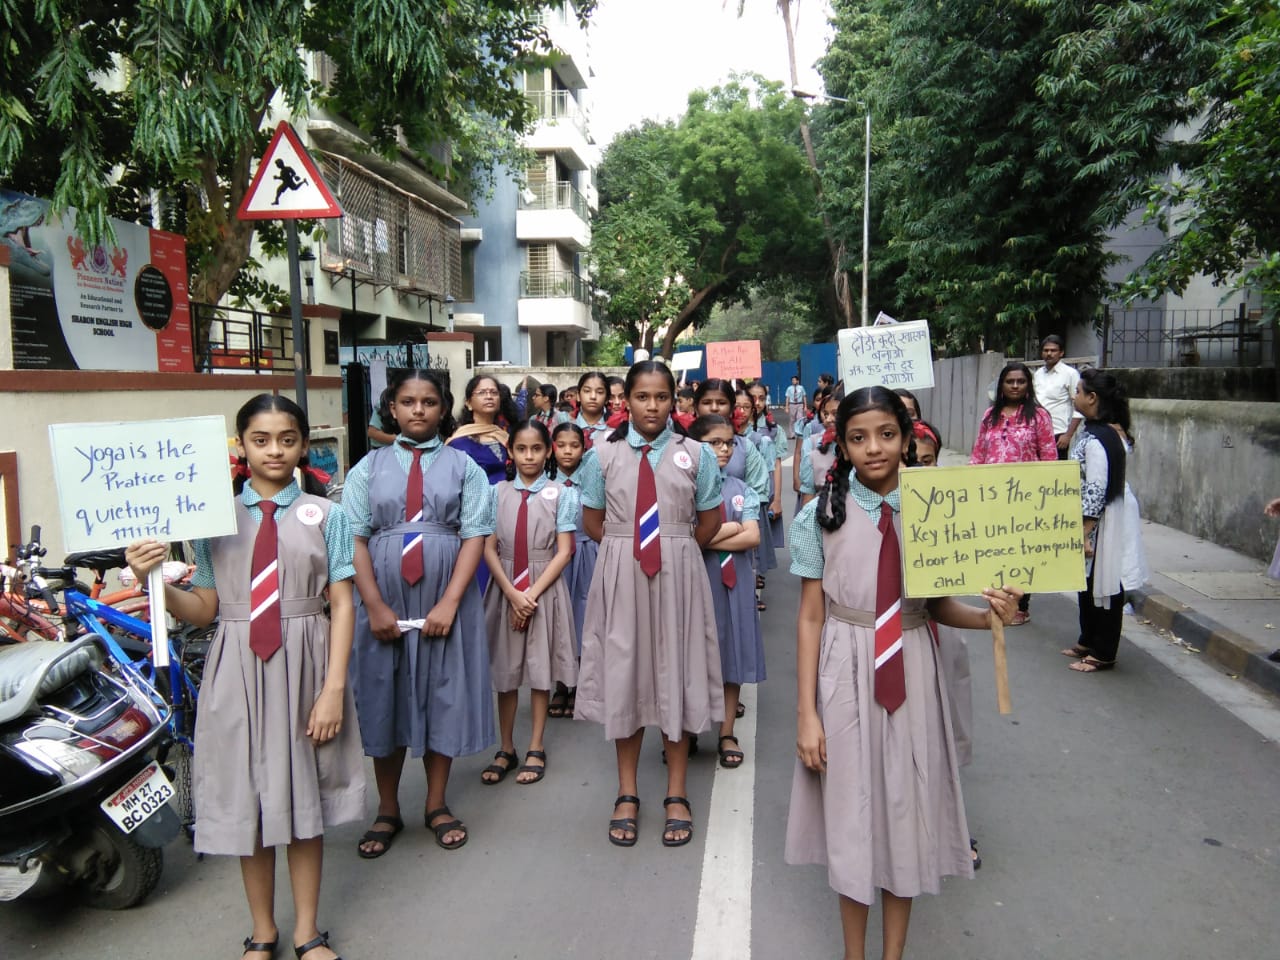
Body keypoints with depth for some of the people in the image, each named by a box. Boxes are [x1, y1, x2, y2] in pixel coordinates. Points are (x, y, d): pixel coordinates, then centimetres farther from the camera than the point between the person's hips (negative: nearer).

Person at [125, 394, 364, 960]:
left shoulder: (325, 514, -2)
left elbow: (341, 604, -5)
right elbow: (204, 609, 2)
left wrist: (334, 688, -12)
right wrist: (155, 582, -16)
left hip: (304, 663, -1)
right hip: (238, 668, 2)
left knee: (304, 797, 11)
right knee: (247, 797, 12)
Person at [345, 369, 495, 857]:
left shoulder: (463, 466, 2)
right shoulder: (369, 467, 4)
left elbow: (474, 536, -5)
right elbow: (354, 538, -2)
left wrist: (449, 603, -14)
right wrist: (375, 606, -11)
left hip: (445, 601, 0)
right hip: (384, 602, 1)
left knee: (444, 697, 8)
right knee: (384, 699, 9)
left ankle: (437, 806, 27)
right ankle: (387, 811, 27)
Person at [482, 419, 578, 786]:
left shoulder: (561, 494, -3)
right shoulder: (497, 492, 2)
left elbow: (563, 552, -6)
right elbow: (489, 549, -2)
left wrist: (532, 593, -14)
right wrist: (513, 594, -13)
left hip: (545, 588, -2)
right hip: (505, 588, 2)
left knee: (540, 669, 7)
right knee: (505, 669, 9)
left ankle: (535, 750, 19)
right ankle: (505, 749, 21)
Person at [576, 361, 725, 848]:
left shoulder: (696, 454, -1)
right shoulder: (605, 455, 1)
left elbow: (711, 521, 6)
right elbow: (592, 520, 8)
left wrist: (675, 552, 5)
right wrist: (628, 550, 2)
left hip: (677, 575, -1)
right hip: (621, 575, 1)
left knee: (676, 673, 8)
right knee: (624, 672, 8)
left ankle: (676, 796, 22)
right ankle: (627, 795, 22)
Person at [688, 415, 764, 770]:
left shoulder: (741, 490, 7)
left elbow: (752, 537, -5)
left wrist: (707, 539, -12)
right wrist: (731, 528, -9)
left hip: (734, 581, 3)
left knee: (733, 655, 7)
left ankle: (727, 734, 19)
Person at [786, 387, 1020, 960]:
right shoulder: (823, 514, -7)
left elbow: (939, 606, 6)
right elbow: (810, 618, -6)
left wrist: (987, 616, -16)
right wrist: (807, 713, -9)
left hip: (911, 673, 2)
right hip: (846, 674, -2)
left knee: (908, 810, 12)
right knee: (851, 811, 10)